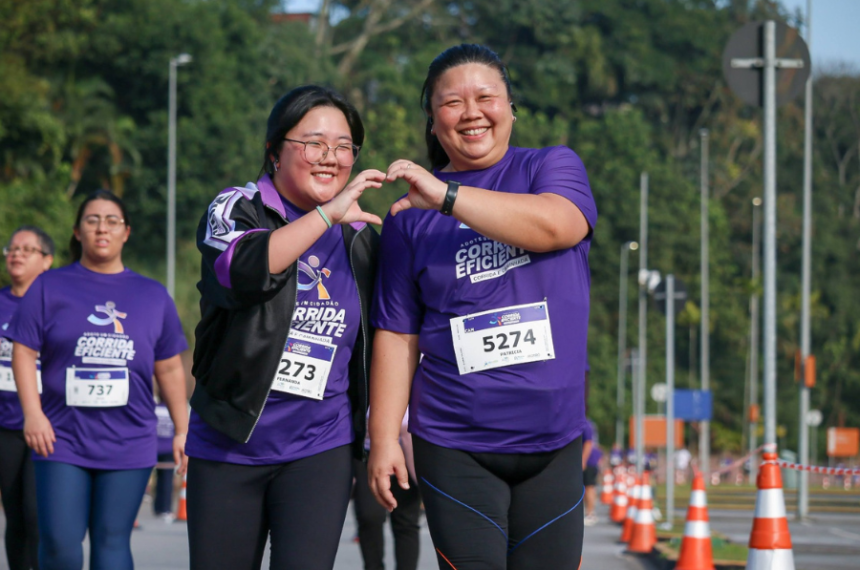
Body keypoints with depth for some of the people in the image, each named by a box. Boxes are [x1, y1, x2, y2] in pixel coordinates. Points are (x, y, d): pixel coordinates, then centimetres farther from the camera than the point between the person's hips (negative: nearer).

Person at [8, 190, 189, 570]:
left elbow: (169, 370, 15)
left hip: (129, 445, 1)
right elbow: (23, 352, 2)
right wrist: (33, 413, -9)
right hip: (62, 440, -1)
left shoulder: (153, 296, 13)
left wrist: (182, 431, 11)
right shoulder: (50, 288, 7)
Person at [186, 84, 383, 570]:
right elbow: (240, 270, -26)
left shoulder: (363, 238, 8)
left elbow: (383, 344, 18)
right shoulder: (237, 209, -2)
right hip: (228, 443, -1)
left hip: (320, 447, 1)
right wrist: (327, 215, -31)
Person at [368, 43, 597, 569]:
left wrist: (446, 197, -21)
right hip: (454, 446, 0)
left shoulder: (553, 166, 6)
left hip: (553, 442, 0)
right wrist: (384, 437, -2)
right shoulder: (411, 213, 8)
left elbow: (556, 225, -18)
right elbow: (397, 334, 6)